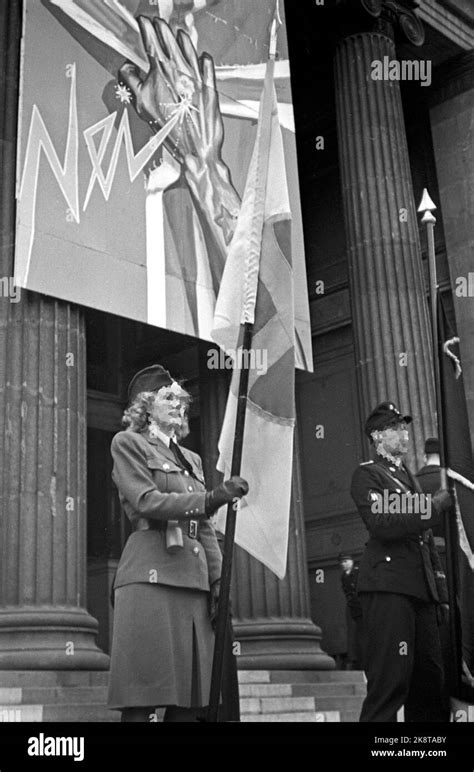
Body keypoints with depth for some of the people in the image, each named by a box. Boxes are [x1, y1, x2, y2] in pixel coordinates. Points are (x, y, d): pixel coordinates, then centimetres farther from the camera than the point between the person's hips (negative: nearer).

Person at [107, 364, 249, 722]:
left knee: (189, 699, 0)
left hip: (194, 577, 6)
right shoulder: (128, 443, 7)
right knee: (142, 698, -10)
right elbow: (147, 501, -8)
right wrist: (211, 498, -17)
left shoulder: (192, 459, 26)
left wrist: (219, 579, 8)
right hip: (151, 575, -6)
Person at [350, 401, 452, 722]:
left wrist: (441, 591, 16)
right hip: (388, 586, -8)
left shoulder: (409, 477, 25)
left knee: (430, 681, 6)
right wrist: (435, 506, -9)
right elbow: (383, 525, -16)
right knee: (390, 682, -12)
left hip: (421, 588, 8)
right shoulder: (366, 474, 1)